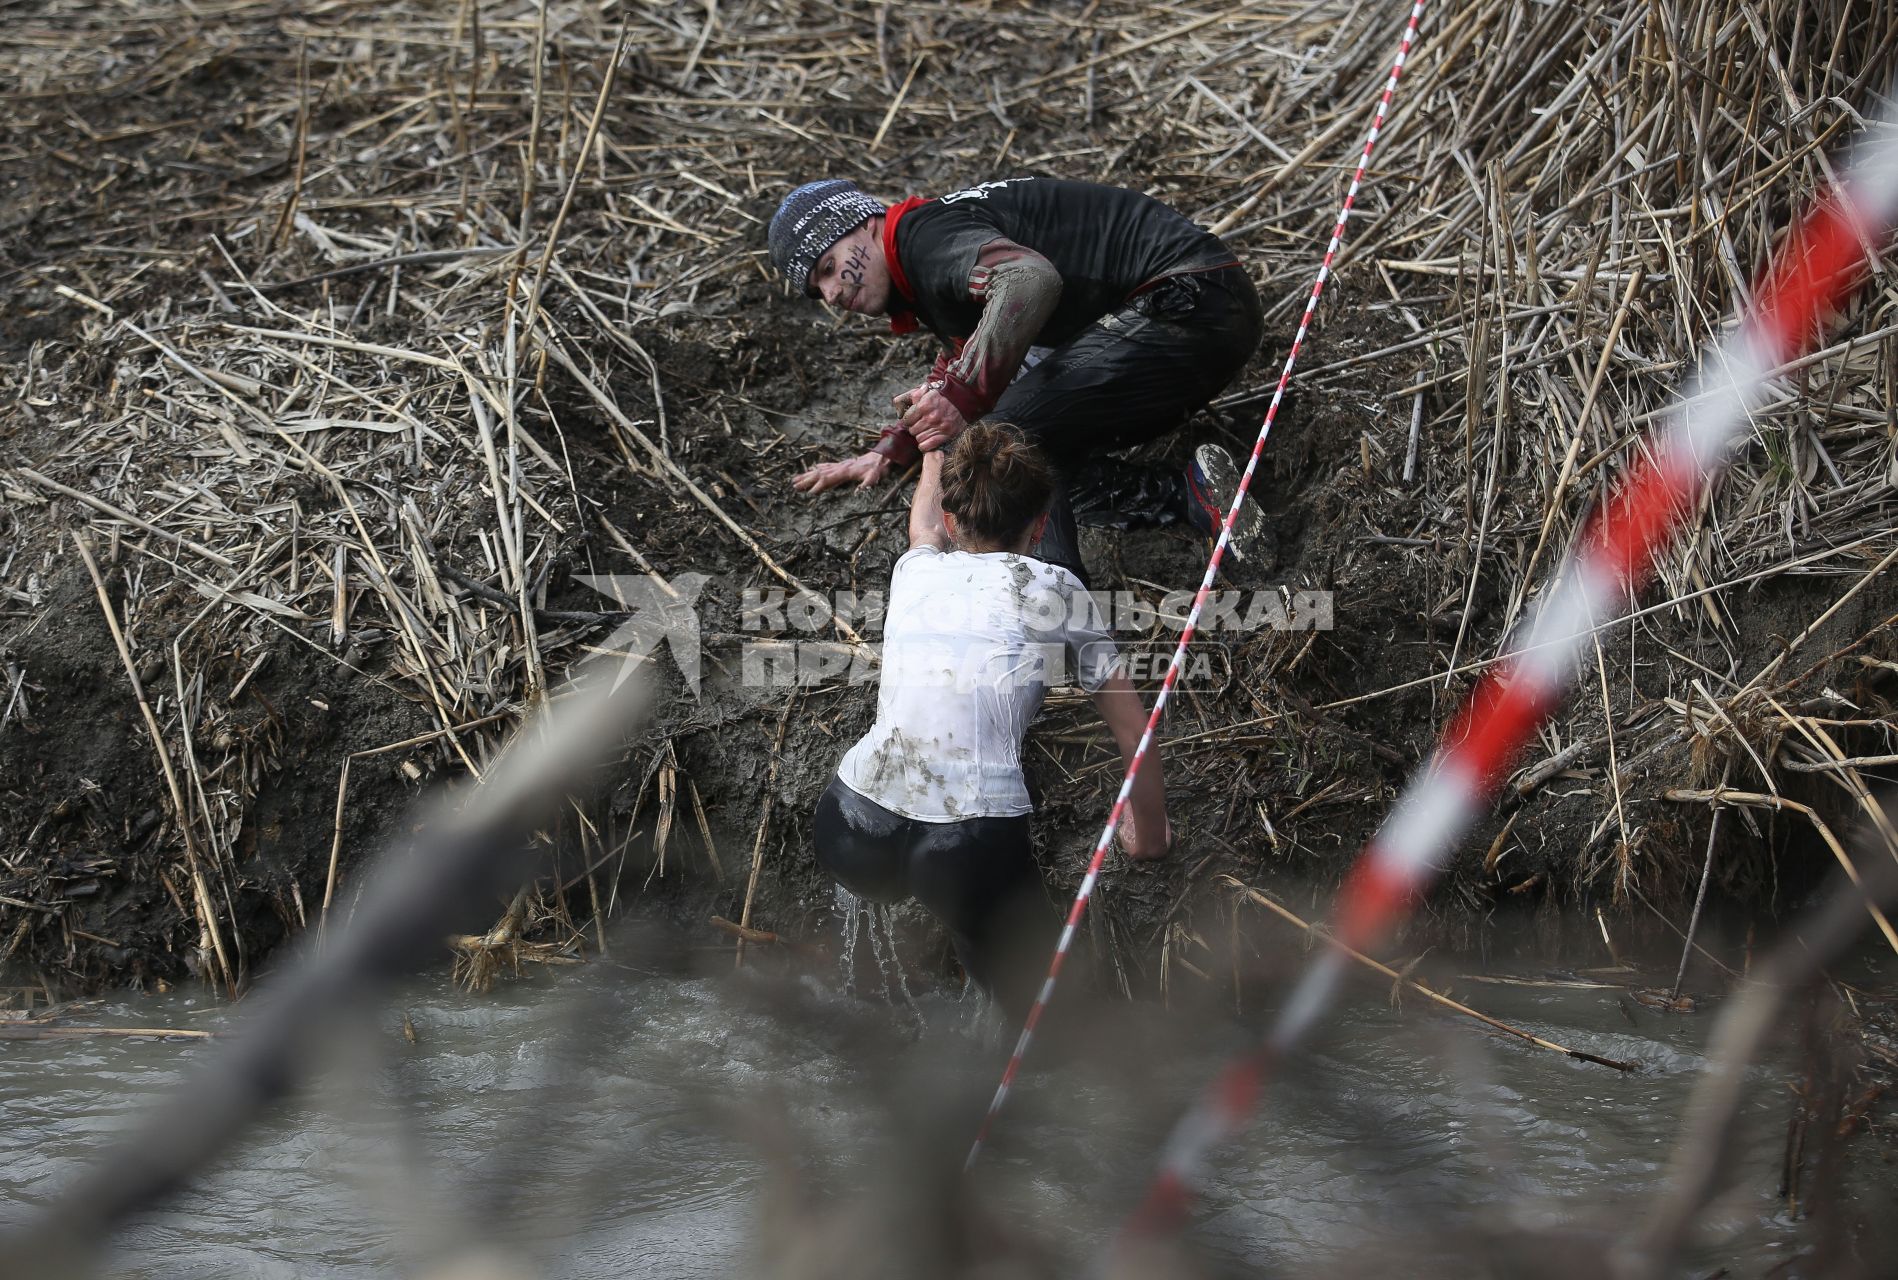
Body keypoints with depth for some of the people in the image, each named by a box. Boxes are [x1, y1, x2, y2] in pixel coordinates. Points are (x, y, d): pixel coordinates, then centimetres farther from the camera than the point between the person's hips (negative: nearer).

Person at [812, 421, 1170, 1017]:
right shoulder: (1054, 590, 9)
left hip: (848, 834, 3)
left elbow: (926, 524, 45)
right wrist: (1149, 831, 31)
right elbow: (1134, 729, 14)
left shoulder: (916, 571, 18)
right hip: (972, 848, -3)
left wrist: (933, 463, 66)